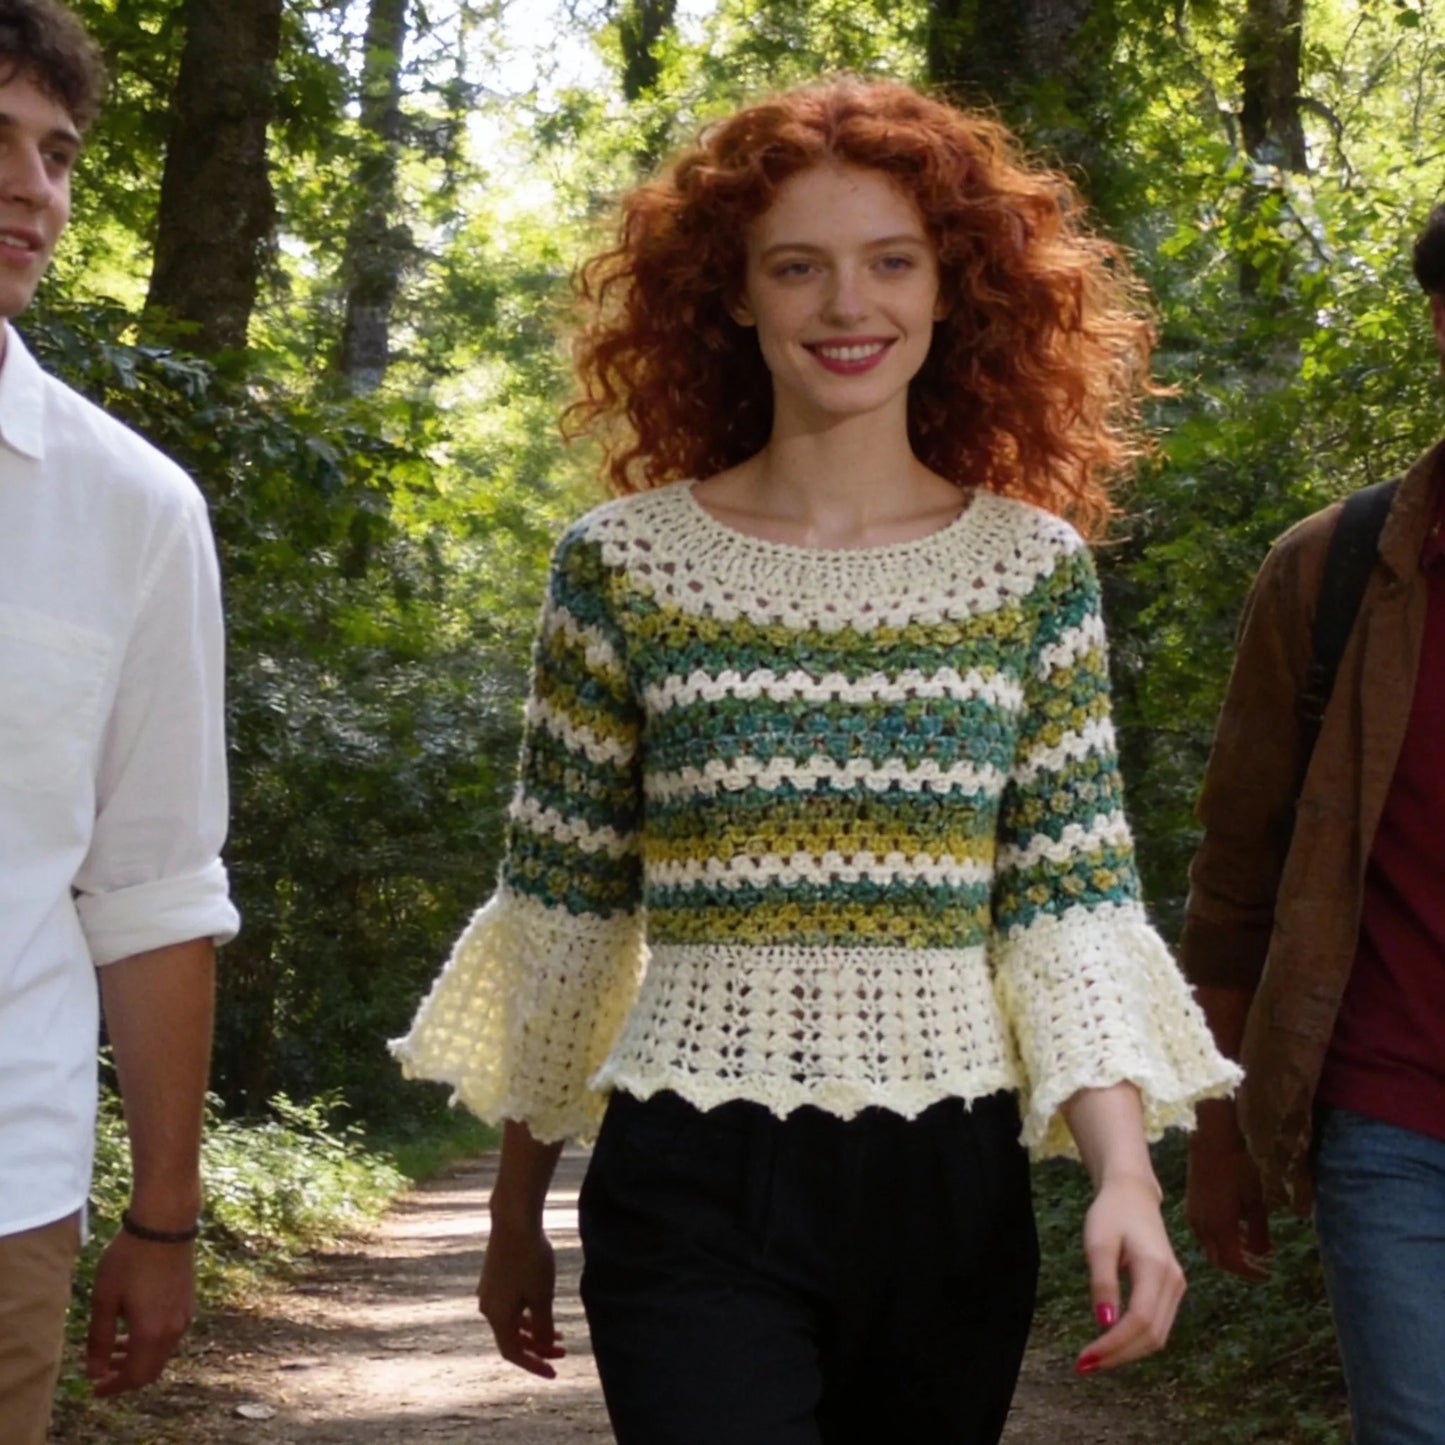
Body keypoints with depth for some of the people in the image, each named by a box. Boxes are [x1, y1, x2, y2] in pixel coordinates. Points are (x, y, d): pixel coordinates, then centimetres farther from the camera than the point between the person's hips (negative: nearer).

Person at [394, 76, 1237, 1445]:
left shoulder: (1032, 565, 4)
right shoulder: (624, 561, 0)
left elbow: (1074, 906, 1)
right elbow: (560, 915, 6)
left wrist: (1124, 1173, -14)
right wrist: (514, 1215, 10)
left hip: (950, 1186, 2)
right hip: (694, 1189, -2)